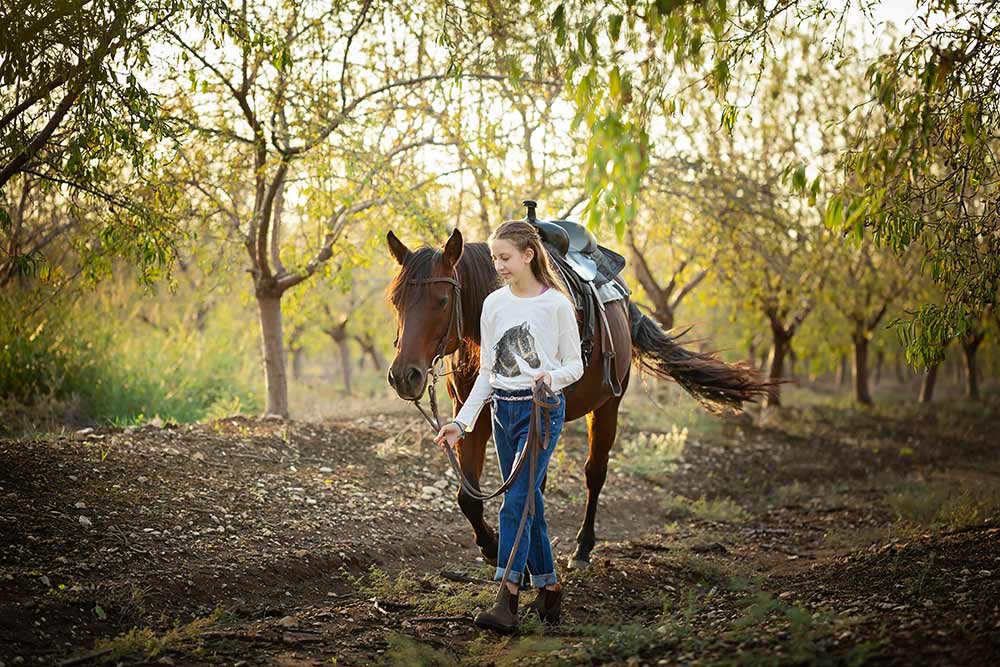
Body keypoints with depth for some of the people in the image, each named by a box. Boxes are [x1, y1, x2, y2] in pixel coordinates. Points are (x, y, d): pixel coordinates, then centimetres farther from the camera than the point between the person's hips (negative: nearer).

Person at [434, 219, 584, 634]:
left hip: (542, 409, -5)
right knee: (529, 502, 10)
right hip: (503, 409, 5)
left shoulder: (556, 303, -7)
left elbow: (575, 366, -2)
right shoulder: (493, 304, 7)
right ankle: (548, 585, 23)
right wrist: (462, 422, 4)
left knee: (516, 501, -14)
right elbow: (486, 371, 11)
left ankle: (506, 601, -16)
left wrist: (552, 377, -24)